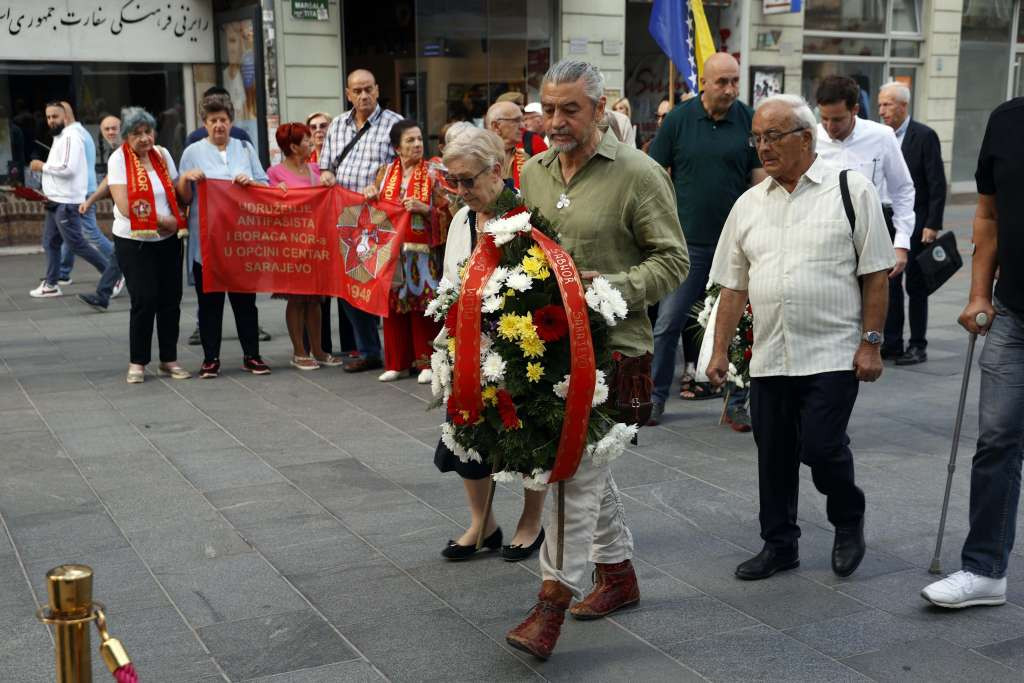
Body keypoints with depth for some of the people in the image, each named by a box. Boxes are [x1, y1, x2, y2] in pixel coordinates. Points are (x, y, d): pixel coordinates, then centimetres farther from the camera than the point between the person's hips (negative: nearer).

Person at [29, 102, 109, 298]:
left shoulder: (70, 137, -14)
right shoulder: (58, 139, 18)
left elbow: (68, 168, -25)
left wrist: (42, 166, -13)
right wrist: (49, 193, 15)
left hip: (66, 203, -10)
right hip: (56, 202, 10)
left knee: (76, 244, -7)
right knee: (50, 243, 12)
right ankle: (50, 284, 18)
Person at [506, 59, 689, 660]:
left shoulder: (638, 173, -7)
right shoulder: (534, 172, 12)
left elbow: (673, 260, -7)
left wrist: (610, 288, -19)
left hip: (611, 343, -7)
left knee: (578, 466, -10)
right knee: (586, 462, 16)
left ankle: (554, 600, -4)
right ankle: (618, 573, 32)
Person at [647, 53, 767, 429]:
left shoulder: (749, 121, 1)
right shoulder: (678, 119, -1)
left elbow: (760, 179, 5)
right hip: (687, 240, -1)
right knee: (668, 324, 2)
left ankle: (736, 402, 18)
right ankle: (655, 396, 15)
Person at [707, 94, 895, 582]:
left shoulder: (851, 190, -2)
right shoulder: (749, 204, 11)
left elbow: (876, 275, -3)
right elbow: (733, 286, 12)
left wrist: (871, 343, -8)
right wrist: (720, 351, 7)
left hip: (833, 354, -4)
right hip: (769, 356, 5)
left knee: (821, 446, -9)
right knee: (773, 454, 9)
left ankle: (849, 522, 21)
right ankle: (779, 545, 26)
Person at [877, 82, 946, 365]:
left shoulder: (924, 136, -7)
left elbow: (937, 184, -9)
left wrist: (932, 225, -14)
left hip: (916, 224, -5)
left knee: (916, 286, 2)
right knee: (889, 283, 6)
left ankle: (918, 346, 10)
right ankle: (891, 340, 15)